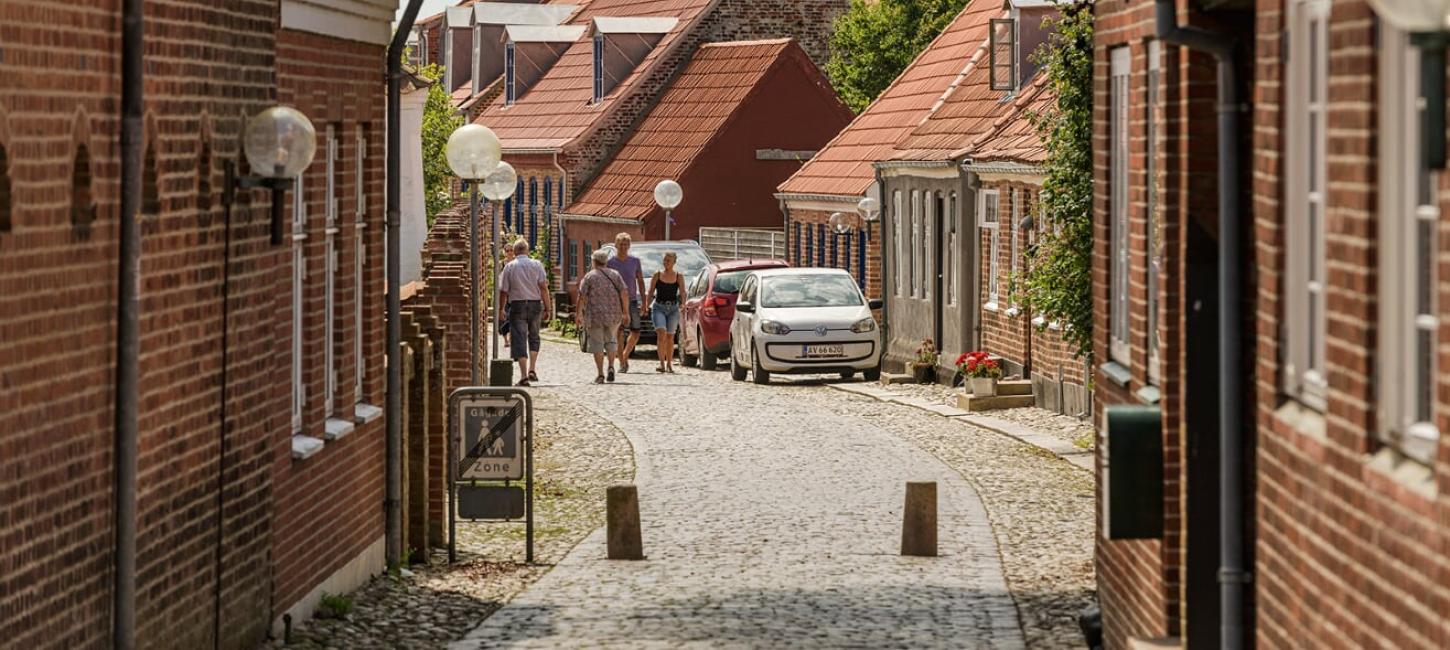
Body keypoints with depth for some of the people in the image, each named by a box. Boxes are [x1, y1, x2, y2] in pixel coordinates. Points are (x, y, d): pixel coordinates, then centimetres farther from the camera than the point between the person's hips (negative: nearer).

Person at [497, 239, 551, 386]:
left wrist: (501, 309, 11)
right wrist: (547, 305, 2)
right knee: (534, 337, 20)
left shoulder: (509, 267, 1)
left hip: (517, 304, -2)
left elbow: (503, 291, 1)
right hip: (535, 303, 2)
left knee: (519, 340, -1)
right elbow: (543, 286, -4)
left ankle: (524, 375, -8)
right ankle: (532, 369, 12)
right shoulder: (536, 264, 2)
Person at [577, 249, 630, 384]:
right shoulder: (615, 274, 6)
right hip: (614, 316, 3)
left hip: (595, 315, -3)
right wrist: (626, 312, 4)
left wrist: (579, 314, -1)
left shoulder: (589, 276, -2)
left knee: (597, 344, 3)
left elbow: (582, 297, -7)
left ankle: (600, 374, -3)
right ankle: (611, 367, 2)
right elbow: (624, 293, -1)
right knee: (611, 340, 20)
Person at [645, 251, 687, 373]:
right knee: (661, 334, -17)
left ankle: (669, 364, 19)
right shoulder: (657, 276, 3)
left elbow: (683, 294, 0)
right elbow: (650, 293, 5)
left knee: (670, 337, 7)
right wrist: (646, 306, -7)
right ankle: (662, 363, -18)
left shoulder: (679, 277, 4)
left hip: (673, 308, 1)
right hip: (659, 307, -1)